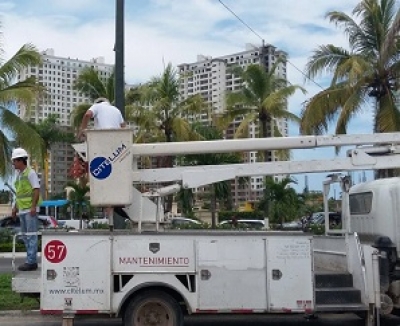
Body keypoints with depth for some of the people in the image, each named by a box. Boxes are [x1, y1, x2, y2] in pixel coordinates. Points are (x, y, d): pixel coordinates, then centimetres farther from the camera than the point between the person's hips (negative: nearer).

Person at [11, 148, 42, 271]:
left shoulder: (30, 172, -9)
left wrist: (33, 206, -21)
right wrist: (15, 208, 19)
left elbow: (37, 190, -14)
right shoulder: (19, 174, 17)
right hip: (22, 210, 9)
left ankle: (31, 262, -6)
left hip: (30, 210, -9)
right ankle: (31, 261, 17)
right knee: (25, 236, 11)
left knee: (31, 236, -7)